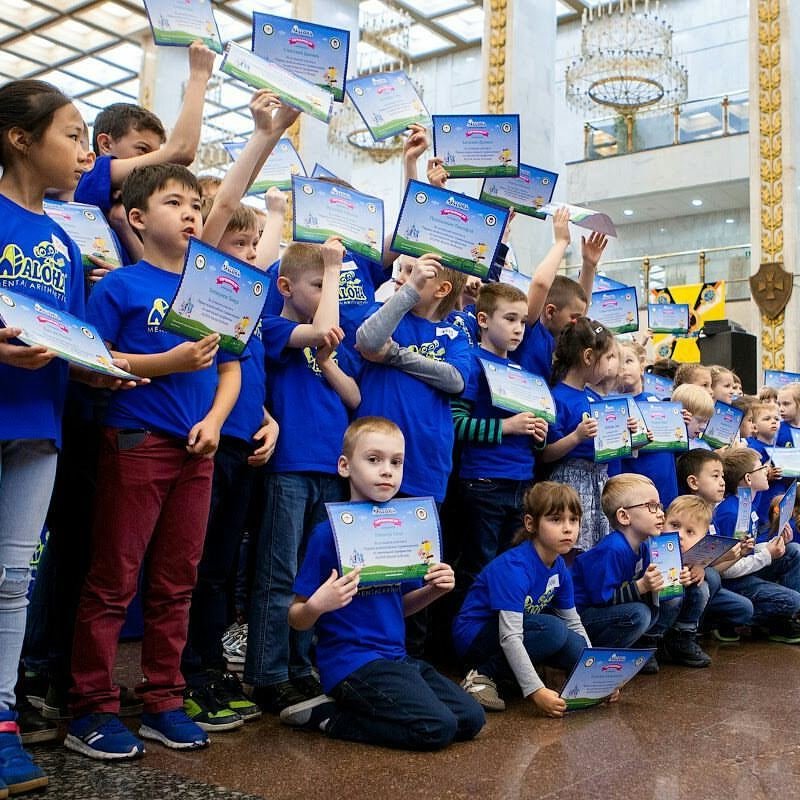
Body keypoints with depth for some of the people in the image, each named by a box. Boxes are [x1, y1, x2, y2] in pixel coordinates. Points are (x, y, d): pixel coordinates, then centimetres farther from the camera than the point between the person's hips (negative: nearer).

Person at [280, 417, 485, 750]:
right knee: (436, 728, -20)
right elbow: (297, 619, -8)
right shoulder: (330, 532, -11)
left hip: (396, 657, 8)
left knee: (470, 718, 4)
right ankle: (331, 717, -1)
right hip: (351, 661, -8)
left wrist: (433, 590, 1)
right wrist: (317, 605, -30)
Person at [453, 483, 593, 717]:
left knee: (578, 649, -8)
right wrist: (535, 691, -38)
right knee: (552, 630, -29)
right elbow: (509, 637, -33)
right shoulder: (514, 567, -27)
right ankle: (484, 674, -16)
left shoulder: (559, 568, -2)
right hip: (474, 636, -8)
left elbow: (573, 623, 7)